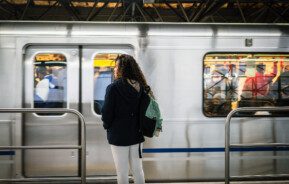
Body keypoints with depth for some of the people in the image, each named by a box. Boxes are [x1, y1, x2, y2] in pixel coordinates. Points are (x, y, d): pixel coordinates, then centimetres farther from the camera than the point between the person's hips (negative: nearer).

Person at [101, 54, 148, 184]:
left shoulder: (113, 87, -15)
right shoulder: (140, 86, 1)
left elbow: (107, 112, -12)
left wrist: (107, 126, 6)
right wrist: (137, 126, 14)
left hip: (119, 135, -5)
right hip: (136, 134, 5)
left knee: (122, 172, 4)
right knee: (137, 169, 14)